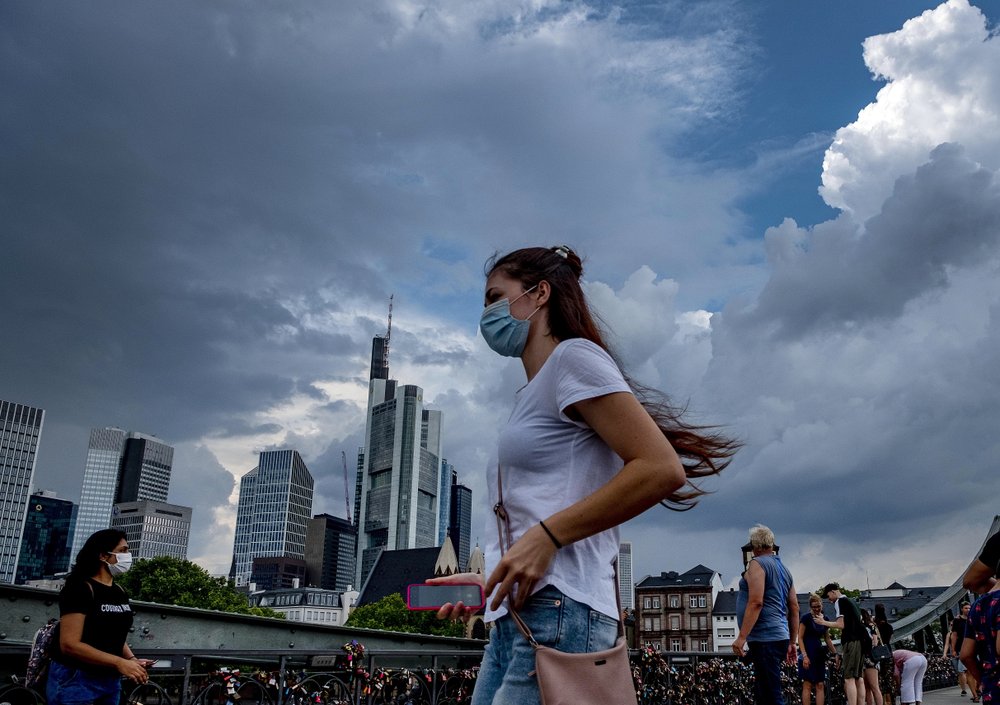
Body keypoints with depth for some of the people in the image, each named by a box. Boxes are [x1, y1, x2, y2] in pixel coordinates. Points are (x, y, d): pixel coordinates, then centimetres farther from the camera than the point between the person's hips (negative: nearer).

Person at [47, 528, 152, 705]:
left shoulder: (120, 592, 9)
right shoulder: (81, 588, -15)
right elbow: (69, 645, -22)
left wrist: (131, 659, -3)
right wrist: (119, 663, -24)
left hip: (111, 680, 7)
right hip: (75, 680, -7)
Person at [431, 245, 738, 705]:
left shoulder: (572, 356, -3)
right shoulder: (532, 394, 23)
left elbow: (662, 470, -15)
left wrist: (546, 535, -17)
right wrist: (489, 581, 14)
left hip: (556, 614, -9)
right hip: (514, 617, 9)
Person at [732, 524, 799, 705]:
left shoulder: (757, 564, -7)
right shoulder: (783, 568, 18)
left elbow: (756, 603, -18)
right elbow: (794, 607, 18)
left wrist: (742, 637, -18)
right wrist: (792, 642, 22)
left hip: (763, 639, -9)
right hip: (779, 636, 9)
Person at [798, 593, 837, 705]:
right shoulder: (806, 618, -8)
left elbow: (827, 639, 18)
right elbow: (800, 638, -10)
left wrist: (835, 653, 12)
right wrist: (804, 656, -18)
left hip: (819, 653, 6)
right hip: (808, 653, -6)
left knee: (820, 685, 2)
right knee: (807, 685, -8)